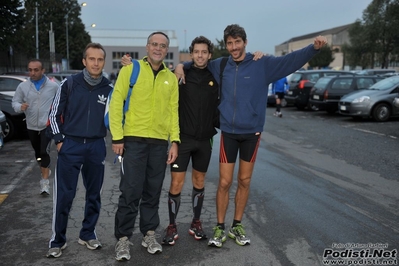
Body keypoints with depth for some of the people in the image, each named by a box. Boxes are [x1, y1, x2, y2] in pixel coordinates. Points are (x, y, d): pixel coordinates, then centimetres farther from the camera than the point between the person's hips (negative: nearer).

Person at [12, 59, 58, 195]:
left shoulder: (53, 86, -6)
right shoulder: (23, 86, -1)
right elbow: (15, 102, 1)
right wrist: (20, 107, -19)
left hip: (47, 125, -4)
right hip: (31, 126, 4)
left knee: (44, 152, -15)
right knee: (38, 153, 18)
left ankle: (45, 181, -11)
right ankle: (45, 171, 43)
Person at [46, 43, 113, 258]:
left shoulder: (109, 88, 0)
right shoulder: (69, 84, -2)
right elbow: (54, 114, 2)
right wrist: (59, 140, -2)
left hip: (96, 147, 2)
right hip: (70, 145, -2)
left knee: (94, 194, 10)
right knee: (64, 195, -2)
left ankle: (88, 234, 26)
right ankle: (57, 240, 12)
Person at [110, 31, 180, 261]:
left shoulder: (171, 78, 12)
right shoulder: (130, 70, 0)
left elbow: (174, 111, 12)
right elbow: (116, 103, -4)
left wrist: (175, 140, 3)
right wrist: (117, 137, -9)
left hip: (160, 143, 4)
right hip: (133, 140, -3)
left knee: (153, 191, 11)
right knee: (130, 191, -2)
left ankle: (149, 233, 26)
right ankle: (124, 238, 11)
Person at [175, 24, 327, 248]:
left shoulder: (262, 64, -3)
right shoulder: (220, 65, 5)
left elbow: (292, 60, -11)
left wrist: (314, 48, -25)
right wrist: (182, 66, 2)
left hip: (252, 132, -1)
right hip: (228, 132, 1)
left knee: (244, 181, 10)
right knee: (225, 182, 2)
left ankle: (237, 225, 26)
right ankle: (220, 228, 18)